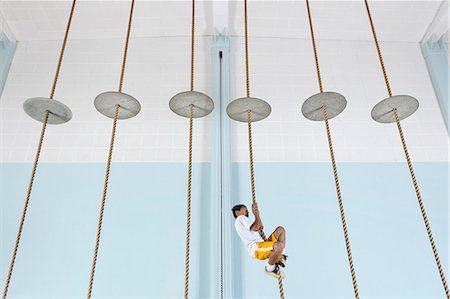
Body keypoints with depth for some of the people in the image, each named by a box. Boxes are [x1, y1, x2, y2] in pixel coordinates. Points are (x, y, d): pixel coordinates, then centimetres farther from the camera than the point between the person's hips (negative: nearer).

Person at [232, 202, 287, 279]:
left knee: (281, 229, 15)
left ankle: (279, 257, 3)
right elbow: (255, 228, -15)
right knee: (279, 245, -35)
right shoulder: (240, 218, 0)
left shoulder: (243, 221, 31)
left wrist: (256, 211, 23)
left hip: (261, 246, 10)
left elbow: (260, 228, 28)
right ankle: (270, 268, -11)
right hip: (256, 248, -10)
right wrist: (256, 214, 1)